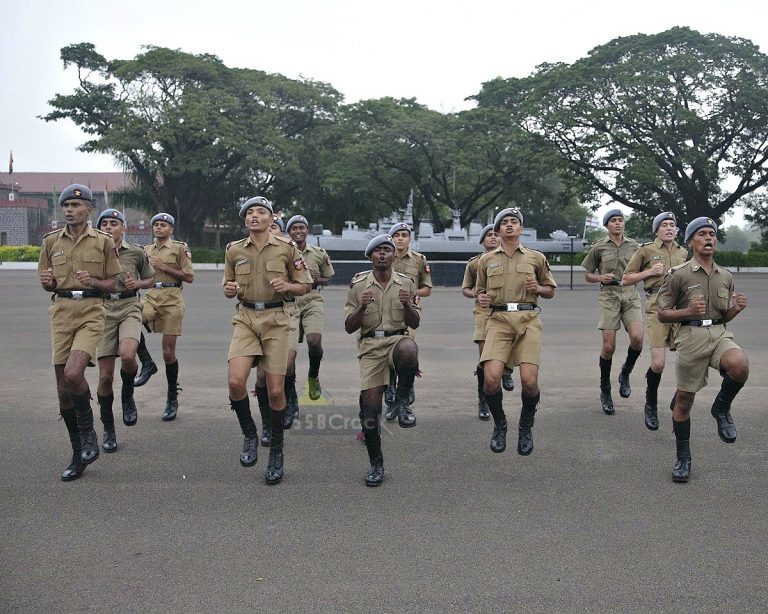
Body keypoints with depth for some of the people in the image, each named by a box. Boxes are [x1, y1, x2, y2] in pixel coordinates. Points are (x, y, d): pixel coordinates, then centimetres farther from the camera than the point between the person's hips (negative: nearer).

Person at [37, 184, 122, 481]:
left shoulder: (103, 241, 2)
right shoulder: (51, 241, 9)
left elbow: (113, 284, 6)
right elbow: (47, 283, 17)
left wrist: (93, 282, -13)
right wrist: (47, 281, -6)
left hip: (91, 311, -4)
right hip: (61, 312, 4)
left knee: (73, 373, -24)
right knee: (63, 386, 4)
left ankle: (88, 432, 3)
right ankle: (78, 454, 18)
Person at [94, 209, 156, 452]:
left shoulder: (136, 253, 5)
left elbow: (150, 280, 17)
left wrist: (137, 283, -3)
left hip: (129, 307, -1)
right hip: (103, 310, 1)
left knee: (127, 355, -31)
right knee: (105, 375, -1)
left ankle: (127, 395, 2)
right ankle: (108, 430, 17)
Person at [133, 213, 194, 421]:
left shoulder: (179, 248, 3)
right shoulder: (146, 250, 18)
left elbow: (189, 277, -3)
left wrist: (164, 267, -8)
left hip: (172, 299, -4)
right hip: (150, 297, 4)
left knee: (168, 351, -2)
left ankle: (172, 399, 11)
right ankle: (147, 363, -11)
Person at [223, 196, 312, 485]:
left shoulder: (287, 248, 1)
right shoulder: (234, 250, 7)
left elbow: (304, 286, 7)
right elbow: (228, 288, 19)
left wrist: (287, 286, -13)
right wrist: (229, 289, -5)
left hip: (276, 319, -2)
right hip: (245, 318, 2)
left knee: (275, 390, -1)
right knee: (235, 381, -18)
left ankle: (276, 450, 20)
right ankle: (249, 434, 8)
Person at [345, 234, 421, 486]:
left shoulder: (406, 283, 8)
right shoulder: (358, 284, 5)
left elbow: (415, 323, 10)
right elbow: (349, 327, 4)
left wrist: (407, 305, -10)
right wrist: (362, 307, -15)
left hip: (398, 338, 0)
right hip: (370, 345, 0)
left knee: (409, 350, -39)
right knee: (369, 404, -6)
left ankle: (401, 400, -12)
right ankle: (376, 464, 10)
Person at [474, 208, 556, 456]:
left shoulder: (536, 257, 15)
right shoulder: (486, 259, 16)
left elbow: (551, 291, 21)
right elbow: (479, 291, 25)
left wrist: (537, 288, -1)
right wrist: (481, 299, 1)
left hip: (528, 319, 0)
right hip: (498, 319, 1)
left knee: (529, 380, -14)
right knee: (491, 378, -17)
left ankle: (526, 427, 16)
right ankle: (499, 425, 12)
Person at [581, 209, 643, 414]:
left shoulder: (634, 246, 11)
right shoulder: (599, 247, 6)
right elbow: (588, 275, 12)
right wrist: (601, 278, -7)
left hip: (631, 296, 2)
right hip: (609, 296, -2)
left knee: (637, 338, -20)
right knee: (609, 346, -5)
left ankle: (625, 373, 10)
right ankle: (605, 391, 13)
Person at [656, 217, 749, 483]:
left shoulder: (726, 276, 14)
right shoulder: (679, 275, -1)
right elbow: (662, 314, 0)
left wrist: (737, 308, 0)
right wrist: (688, 311, -17)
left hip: (720, 333, 3)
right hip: (691, 336, -3)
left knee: (740, 366, -31)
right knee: (685, 400, 3)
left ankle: (721, 408, 0)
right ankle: (683, 458, 20)